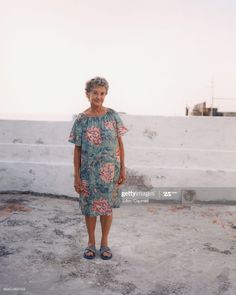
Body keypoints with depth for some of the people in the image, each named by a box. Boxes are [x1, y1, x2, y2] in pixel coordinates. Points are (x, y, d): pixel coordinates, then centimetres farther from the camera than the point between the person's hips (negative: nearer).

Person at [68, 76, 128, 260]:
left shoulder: (113, 116, -1)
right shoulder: (81, 119, -3)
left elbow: (120, 143, 2)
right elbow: (77, 150, -1)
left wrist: (123, 169, -1)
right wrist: (77, 176, -3)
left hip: (109, 171, 0)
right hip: (88, 171, 0)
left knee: (107, 207, 9)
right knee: (90, 207, 10)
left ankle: (105, 243, 27)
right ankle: (91, 243, 29)